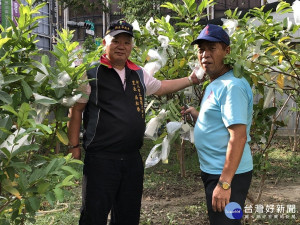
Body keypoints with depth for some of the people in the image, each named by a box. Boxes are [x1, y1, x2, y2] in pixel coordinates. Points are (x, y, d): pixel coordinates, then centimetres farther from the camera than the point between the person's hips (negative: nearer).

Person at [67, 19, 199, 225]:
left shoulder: (138, 73, 11)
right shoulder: (91, 73, -5)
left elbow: (161, 87, 30)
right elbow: (76, 111, -2)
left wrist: (192, 79, 26)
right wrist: (74, 147, -6)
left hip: (132, 158, 6)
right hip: (101, 159, -6)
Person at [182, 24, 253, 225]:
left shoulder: (232, 86, -19)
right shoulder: (214, 85, 12)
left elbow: (238, 137, -26)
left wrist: (224, 183, -27)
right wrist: (196, 115, 6)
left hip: (228, 174, -10)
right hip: (213, 171, 10)